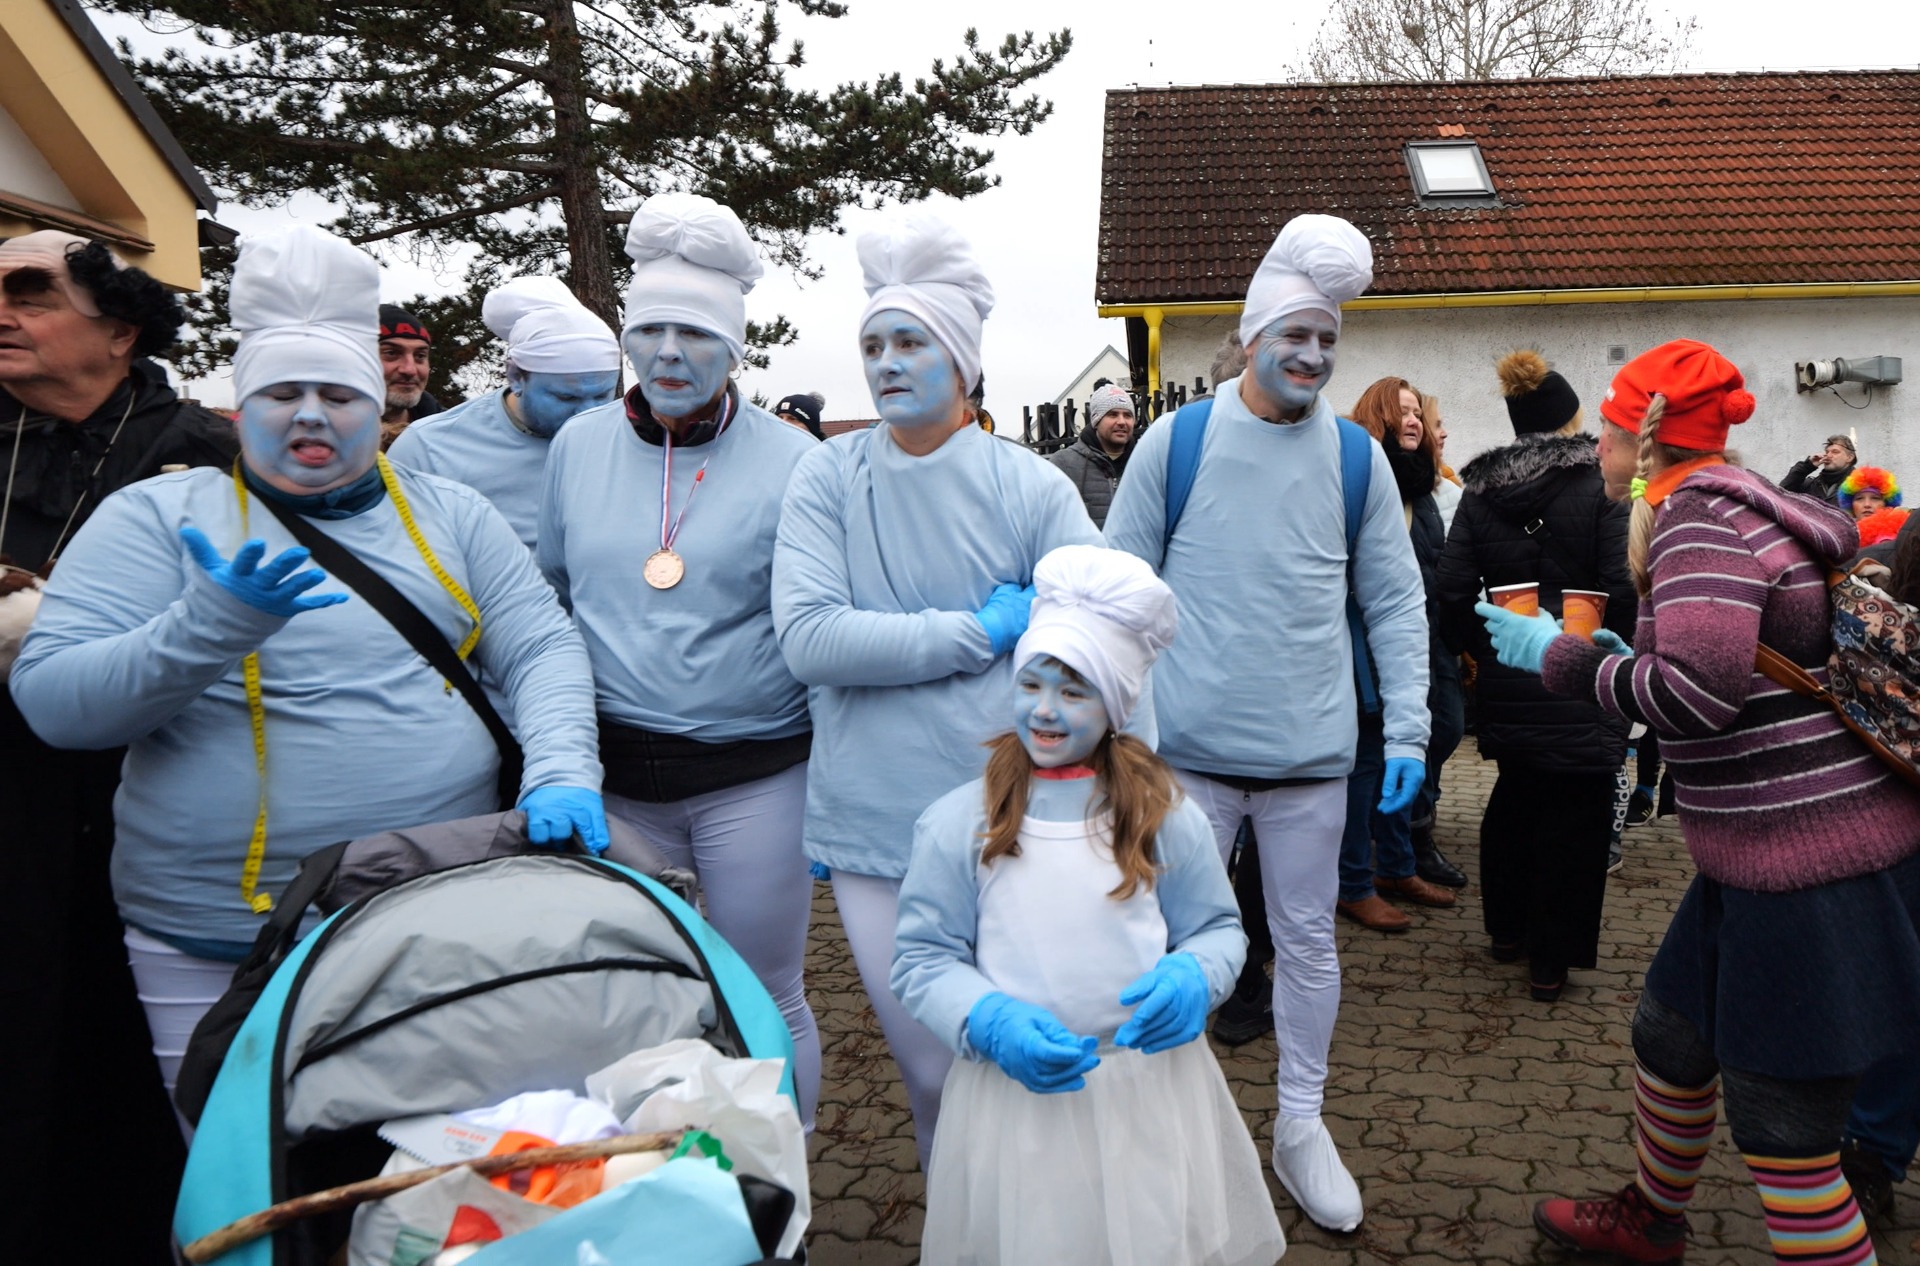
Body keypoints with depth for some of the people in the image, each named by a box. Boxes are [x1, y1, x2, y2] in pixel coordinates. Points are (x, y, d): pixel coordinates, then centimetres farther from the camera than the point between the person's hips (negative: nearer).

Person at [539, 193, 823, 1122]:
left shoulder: (790, 461, -5)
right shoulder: (579, 445, 6)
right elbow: (548, 599, 16)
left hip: (755, 778, -3)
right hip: (613, 774, 4)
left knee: (766, 1002, 9)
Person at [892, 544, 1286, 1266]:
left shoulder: (1165, 814, -1)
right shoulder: (959, 822, -6)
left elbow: (1219, 928, 6)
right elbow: (921, 960, -4)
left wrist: (1191, 977, -16)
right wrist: (990, 1022, -21)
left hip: (1150, 1090, 1)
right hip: (1015, 1093, -1)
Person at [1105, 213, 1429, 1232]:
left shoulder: (1357, 458, 3)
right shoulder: (1175, 442, -3)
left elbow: (1395, 602, 7)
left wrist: (1407, 730, 0)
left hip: (1312, 754, 2)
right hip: (1190, 749, -1)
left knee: (1308, 937, 13)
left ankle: (1301, 1126, 32)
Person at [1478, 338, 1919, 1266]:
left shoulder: (1698, 515, -16)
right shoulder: (1724, 503, 12)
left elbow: (1697, 694, -28)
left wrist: (1560, 655, -15)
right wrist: (1609, 655, 13)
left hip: (1813, 860, -10)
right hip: (1766, 849, 10)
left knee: (1780, 1121, -1)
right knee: (1671, 1039, 23)